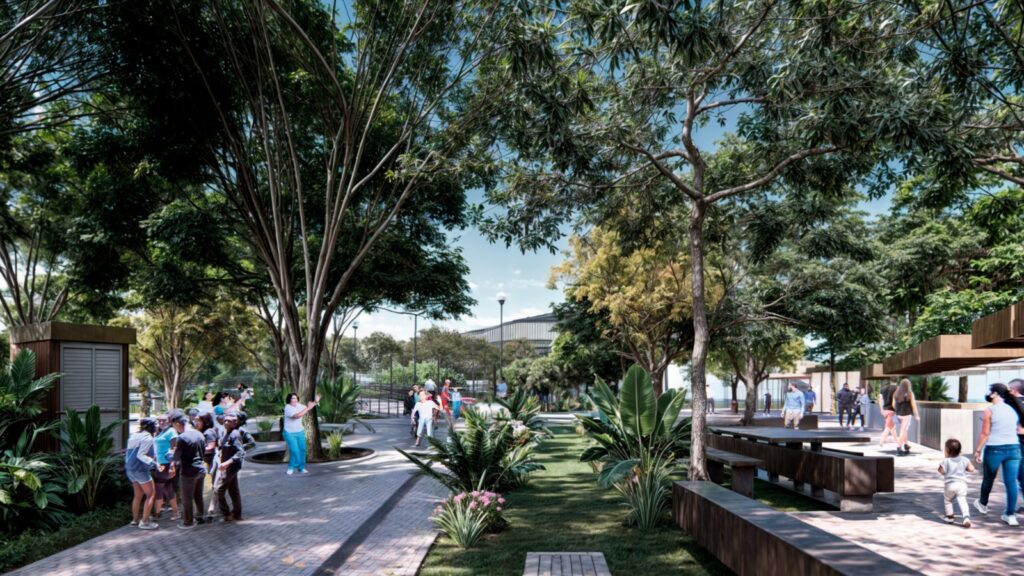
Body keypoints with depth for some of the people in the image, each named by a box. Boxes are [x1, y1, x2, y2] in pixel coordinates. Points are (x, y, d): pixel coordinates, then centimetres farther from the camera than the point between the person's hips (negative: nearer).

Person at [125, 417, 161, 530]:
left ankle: (135, 519, 24)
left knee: (138, 494, 19)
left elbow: (128, 453, 16)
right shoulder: (147, 438, -15)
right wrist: (153, 463, -31)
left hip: (130, 469, 9)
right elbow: (140, 455, -23)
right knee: (151, 494, -2)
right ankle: (145, 521, -6)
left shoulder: (134, 436, 11)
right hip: (140, 470, -9)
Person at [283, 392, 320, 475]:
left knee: (302, 450, 3)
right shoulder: (287, 408, -22)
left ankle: (301, 468, 16)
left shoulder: (298, 405, -1)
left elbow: (307, 408, 15)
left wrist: (316, 402, 2)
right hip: (290, 433, -6)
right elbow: (297, 416, -34)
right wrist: (307, 408, -32)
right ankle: (291, 468, 8)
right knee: (294, 451, -12)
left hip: (300, 432, 6)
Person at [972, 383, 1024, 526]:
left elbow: (985, 433, -10)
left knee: (988, 479, 15)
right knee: (1011, 481, 3)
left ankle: (983, 504, 34)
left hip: (994, 449, -4)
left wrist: (978, 450, -4)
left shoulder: (989, 411, -9)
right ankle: (1010, 514, 3)